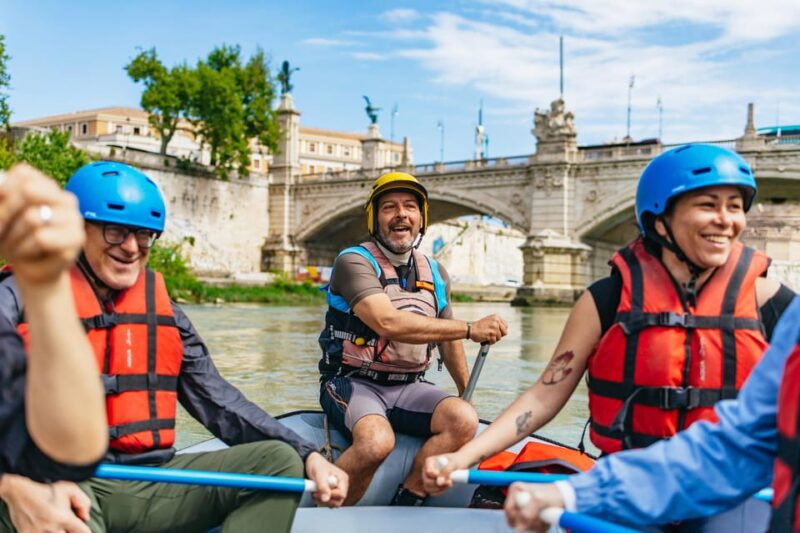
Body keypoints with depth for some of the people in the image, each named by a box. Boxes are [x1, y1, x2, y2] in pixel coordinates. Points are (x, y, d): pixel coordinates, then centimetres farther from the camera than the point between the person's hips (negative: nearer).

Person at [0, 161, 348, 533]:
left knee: (279, 461, -11)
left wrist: (306, 456, -2)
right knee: (53, 498, -40)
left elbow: (217, 399, 11)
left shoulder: (160, 307, 14)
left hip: (148, 487, 5)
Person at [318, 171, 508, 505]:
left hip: (408, 388, 6)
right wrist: (471, 329, -24)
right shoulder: (354, 261, -10)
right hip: (353, 383, -5)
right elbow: (388, 323, -25)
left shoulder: (436, 274, 10)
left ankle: (404, 506, -10)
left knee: (464, 419, -22)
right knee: (377, 441, -35)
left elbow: (449, 342, 22)